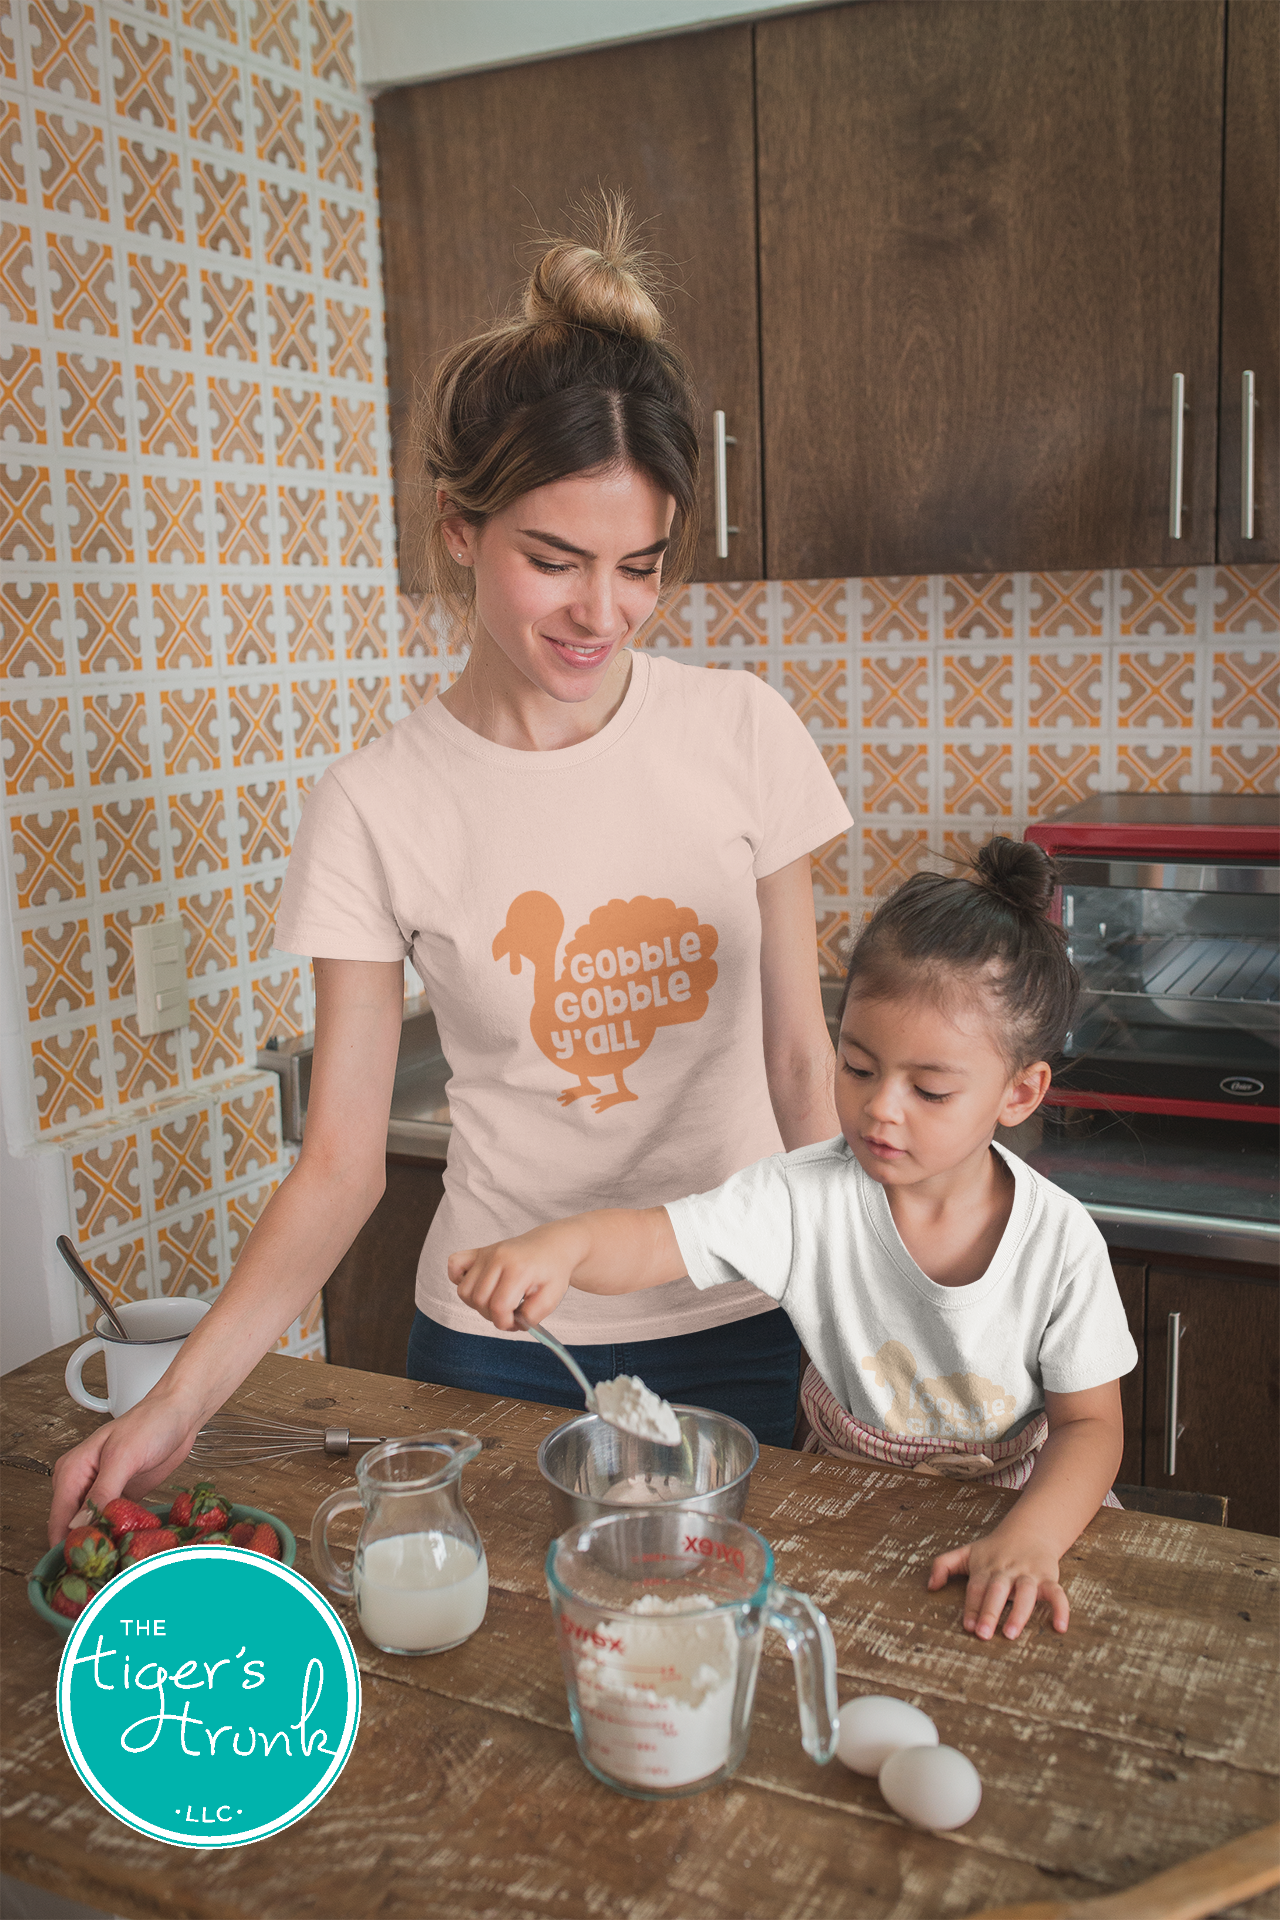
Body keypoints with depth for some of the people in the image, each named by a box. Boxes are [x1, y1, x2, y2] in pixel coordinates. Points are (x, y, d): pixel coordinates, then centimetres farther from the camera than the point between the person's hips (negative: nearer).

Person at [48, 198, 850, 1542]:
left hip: (743, 1326, 1)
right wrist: (179, 1401, -19)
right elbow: (341, 1160, -9)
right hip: (497, 1342, -1)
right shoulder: (378, 807, -12)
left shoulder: (741, 734, -8)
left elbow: (799, 1054, 0)